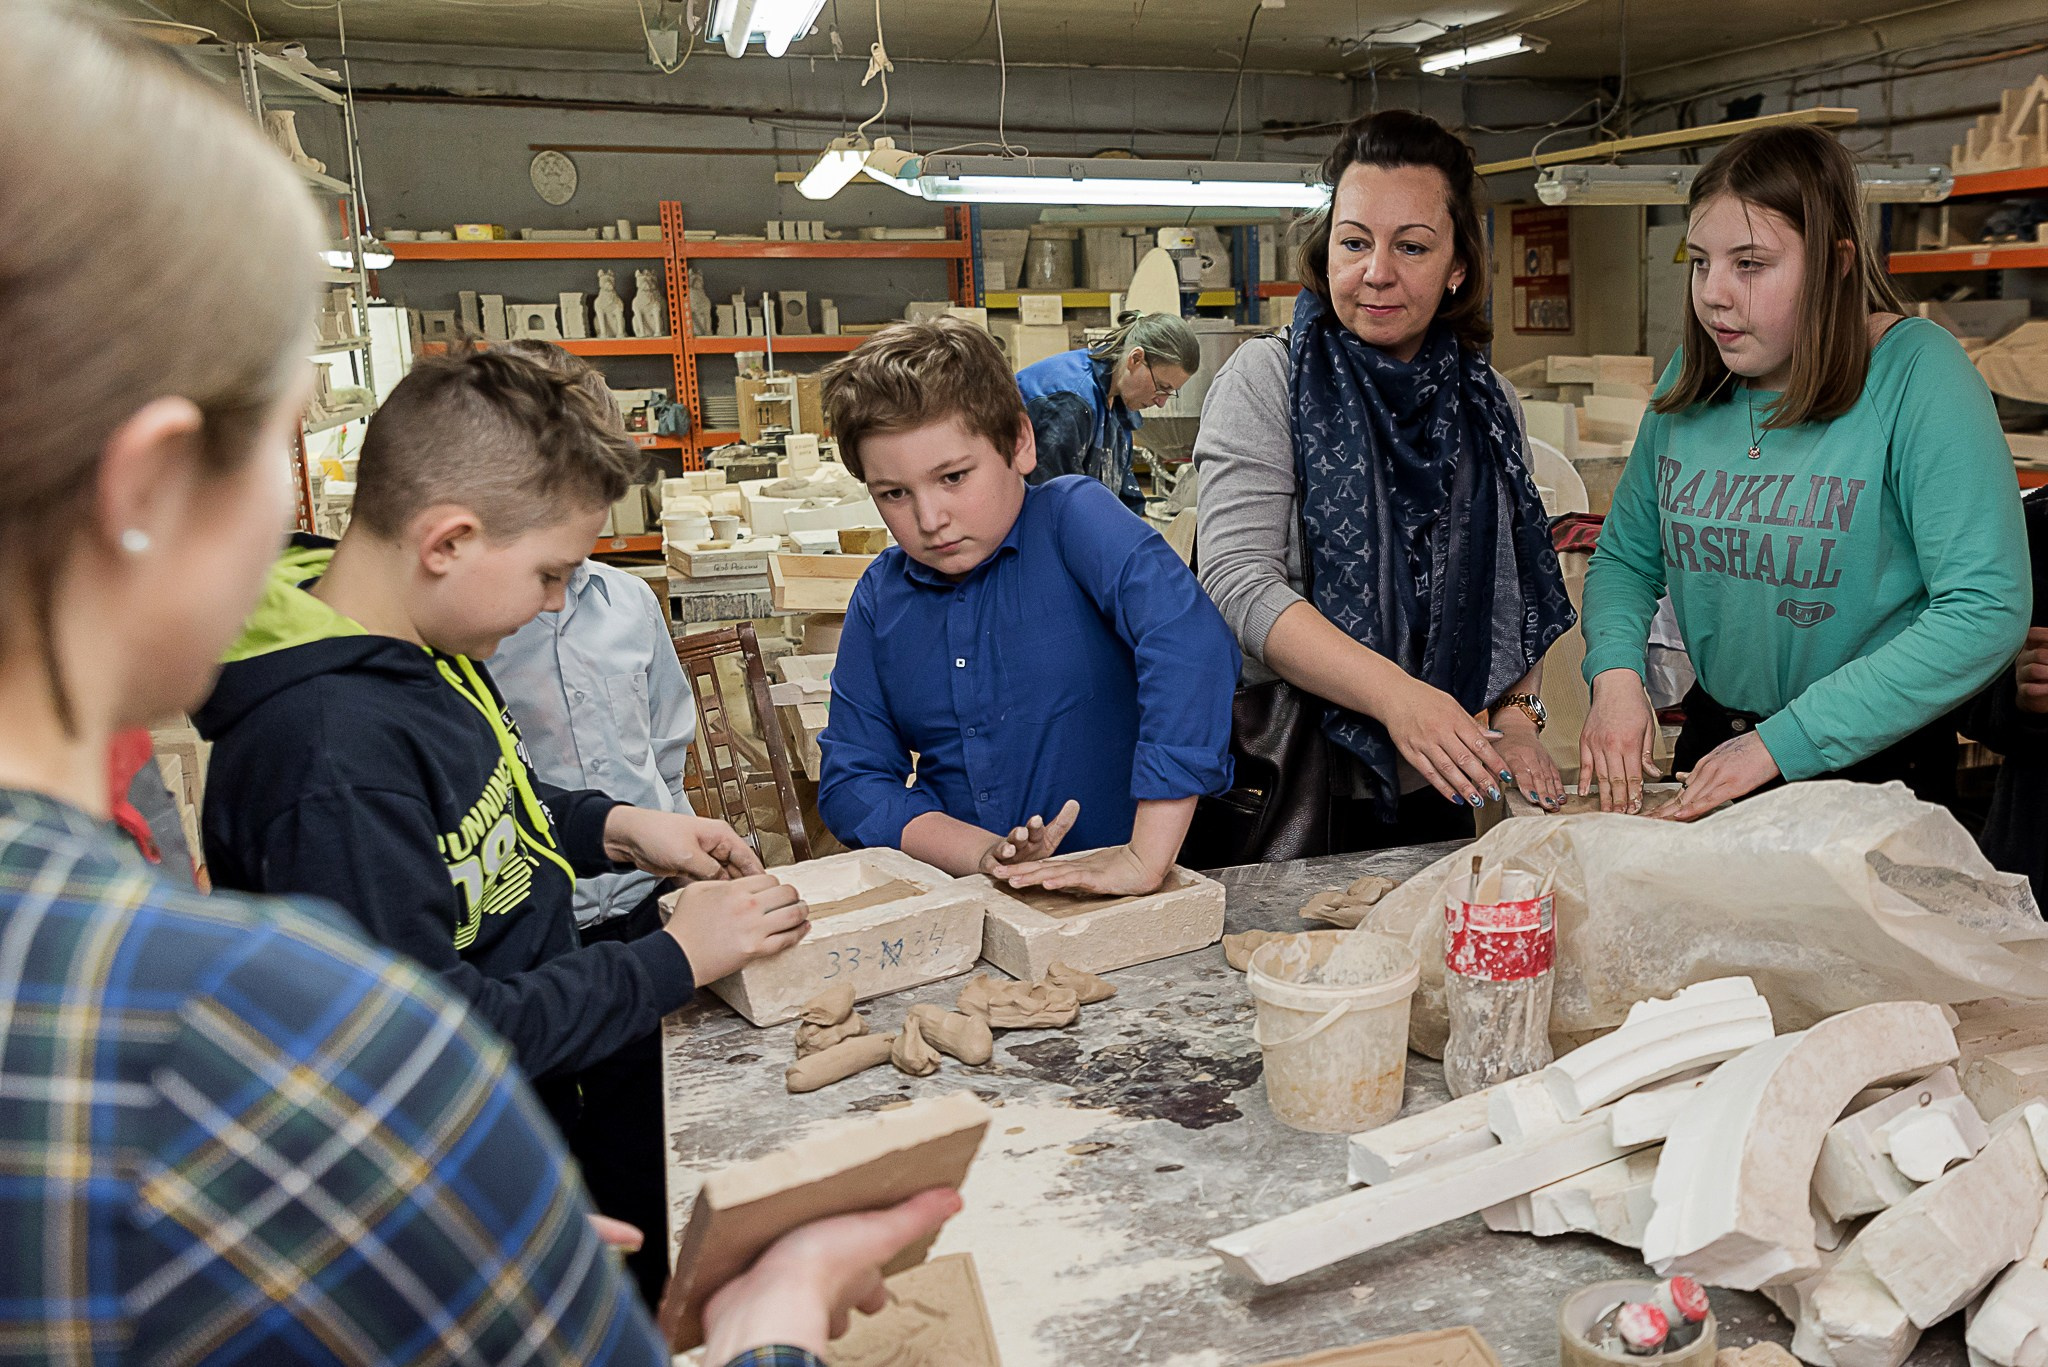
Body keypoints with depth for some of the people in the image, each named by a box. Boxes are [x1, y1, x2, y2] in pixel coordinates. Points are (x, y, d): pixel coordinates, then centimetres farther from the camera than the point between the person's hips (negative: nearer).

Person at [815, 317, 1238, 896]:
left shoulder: (1072, 518, -9)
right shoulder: (879, 599, 4)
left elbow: (1191, 642, -24)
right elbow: (850, 780, 3)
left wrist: (1145, 859, -28)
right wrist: (982, 854, -14)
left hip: (1110, 909, -4)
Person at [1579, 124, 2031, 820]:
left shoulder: (1916, 372, -17)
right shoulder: (1690, 380, -1)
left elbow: (1988, 611, -23)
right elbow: (1625, 557, 7)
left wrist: (1784, 744, -26)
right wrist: (1616, 672, -15)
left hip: (1874, 767, -4)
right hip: (1712, 736, 5)